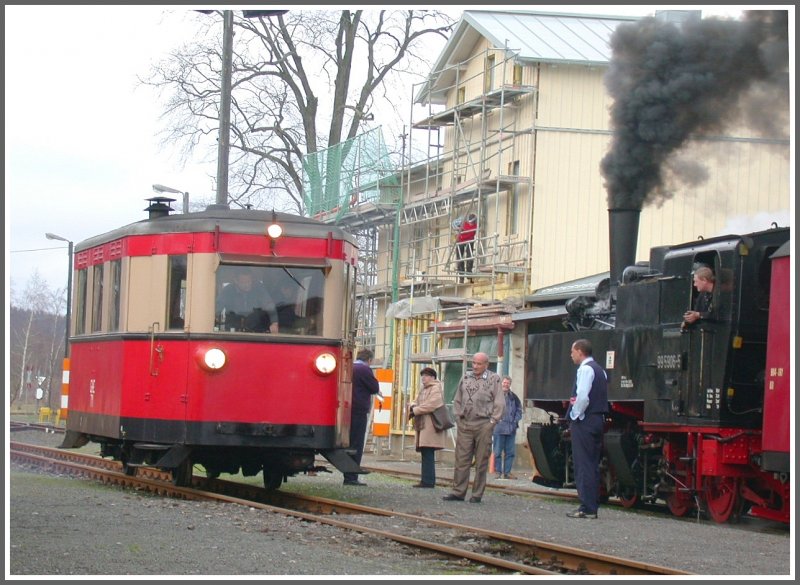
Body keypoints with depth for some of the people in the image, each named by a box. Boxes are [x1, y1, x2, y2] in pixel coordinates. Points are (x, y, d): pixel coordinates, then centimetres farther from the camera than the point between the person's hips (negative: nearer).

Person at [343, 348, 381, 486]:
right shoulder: (365, 370, -12)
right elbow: (375, 388, -10)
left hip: (347, 411, 8)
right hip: (359, 411, -8)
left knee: (350, 444, 14)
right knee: (357, 445, -5)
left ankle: (348, 476, 16)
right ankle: (351, 477, -8)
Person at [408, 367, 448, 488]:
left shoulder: (436, 389, -8)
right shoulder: (423, 389, 22)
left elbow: (431, 405, -18)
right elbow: (417, 402, 23)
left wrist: (415, 411, -13)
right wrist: (413, 406, -2)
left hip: (430, 427, -10)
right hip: (422, 426, 10)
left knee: (427, 454, -11)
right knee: (425, 454, 9)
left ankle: (428, 481, -11)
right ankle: (426, 480, 11)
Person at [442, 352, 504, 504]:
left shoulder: (493, 379, 0)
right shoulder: (465, 378, 13)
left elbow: (499, 403, -2)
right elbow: (457, 400, 19)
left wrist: (492, 421, -6)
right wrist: (458, 417, 9)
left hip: (483, 425, -4)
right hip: (464, 424, 4)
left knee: (481, 461, 1)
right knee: (461, 459, 2)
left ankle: (477, 494, 5)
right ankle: (458, 491, 6)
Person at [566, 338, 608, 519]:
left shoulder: (585, 369, -13)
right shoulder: (599, 369, 17)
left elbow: (583, 397, -22)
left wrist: (575, 416, -10)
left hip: (584, 422, -10)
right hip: (598, 420, 10)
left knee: (584, 465, -8)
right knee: (592, 465, 12)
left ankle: (587, 508, -11)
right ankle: (592, 506, 14)